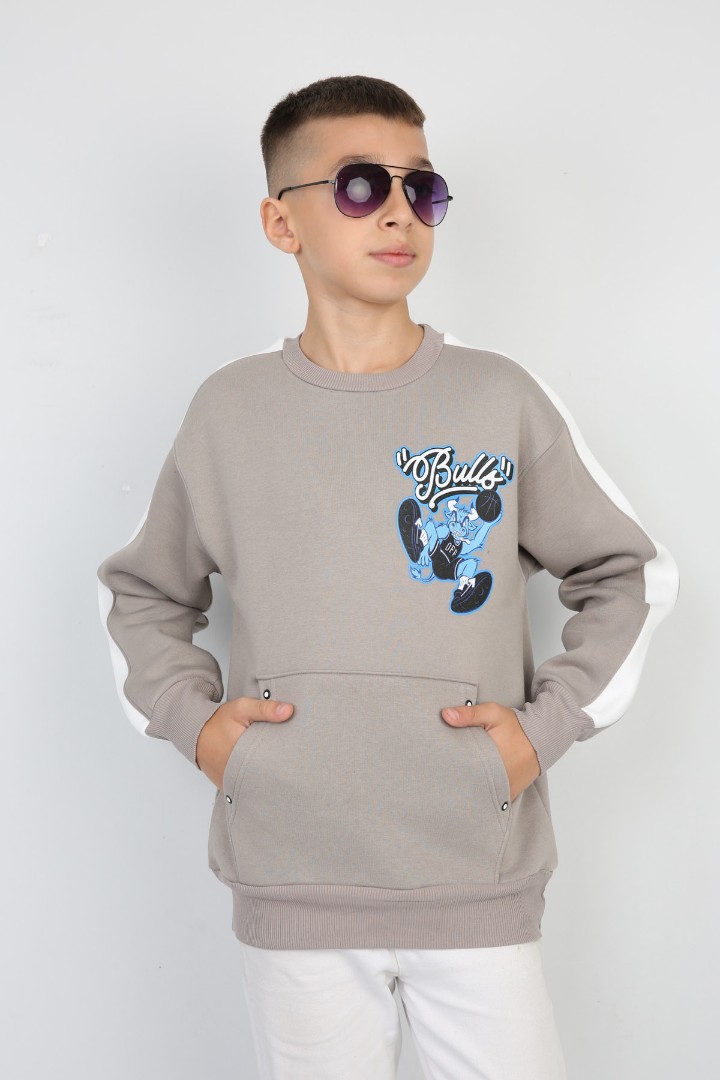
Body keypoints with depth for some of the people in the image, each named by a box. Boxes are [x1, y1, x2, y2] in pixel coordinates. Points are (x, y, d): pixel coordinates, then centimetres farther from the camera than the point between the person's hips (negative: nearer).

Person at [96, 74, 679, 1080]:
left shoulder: (503, 400, -1)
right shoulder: (229, 411, 2)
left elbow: (631, 575, 8)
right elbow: (140, 591, 15)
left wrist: (549, 722, -3)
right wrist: (189, 714, -1)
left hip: (480, 880, 0)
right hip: (291, 888, 1)